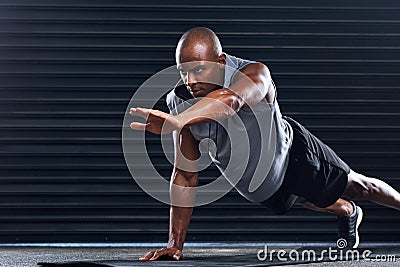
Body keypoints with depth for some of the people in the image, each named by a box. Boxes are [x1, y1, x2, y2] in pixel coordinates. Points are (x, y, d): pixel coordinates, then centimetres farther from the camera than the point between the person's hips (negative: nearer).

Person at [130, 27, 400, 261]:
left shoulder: (256, 75, -42)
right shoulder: (180, 102, -29)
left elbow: (231, 100, -67)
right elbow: (185, 175, -23)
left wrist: (176, 122, -85)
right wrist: (175, 243, -26)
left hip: (291, 153, -4)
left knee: (357, 187, 18)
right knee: (314, 202, 31)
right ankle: (348, 213, 65)